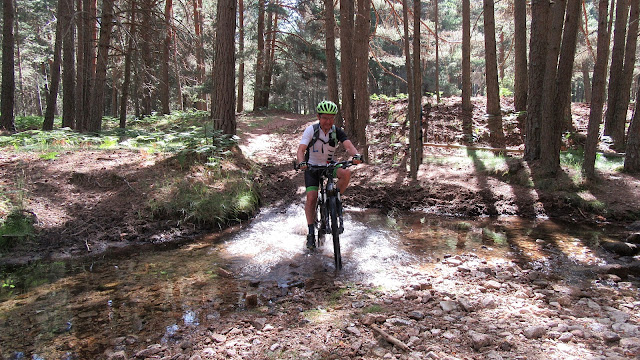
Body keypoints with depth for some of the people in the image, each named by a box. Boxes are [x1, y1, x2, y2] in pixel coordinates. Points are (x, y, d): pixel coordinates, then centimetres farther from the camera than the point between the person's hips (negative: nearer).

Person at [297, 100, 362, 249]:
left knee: (346, 173, -29)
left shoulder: (337, 131, -11)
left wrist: (356, 155, -48)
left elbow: (348, 145, -25)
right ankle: (311, 232, -3)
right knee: (311, 197, -14)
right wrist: (301, 162, -47)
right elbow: (301, 149, -26)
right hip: (312, 166, -2)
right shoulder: (311, 130, -17)